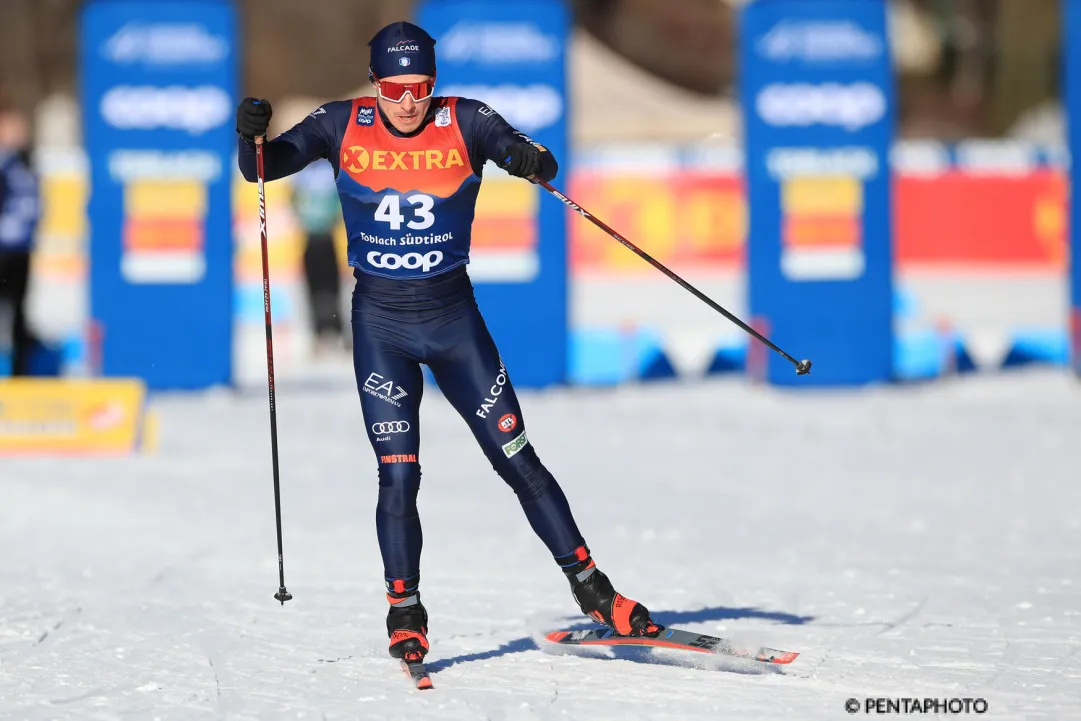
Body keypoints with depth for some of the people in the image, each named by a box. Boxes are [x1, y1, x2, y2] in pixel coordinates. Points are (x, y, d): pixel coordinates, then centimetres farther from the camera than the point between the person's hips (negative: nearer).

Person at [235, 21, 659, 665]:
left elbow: (539, 164, -15)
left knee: (518, 460, 1)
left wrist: (532, 162, -39)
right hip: (380, 322, 0)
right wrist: (252, 135, -29)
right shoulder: (344, 127, -5)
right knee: (398, 475, -8)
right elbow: (265, 167, -7)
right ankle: (405, 614, 6)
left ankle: (591, 588, 10)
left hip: (454, 318, 0)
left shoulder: (466, 123, -8)